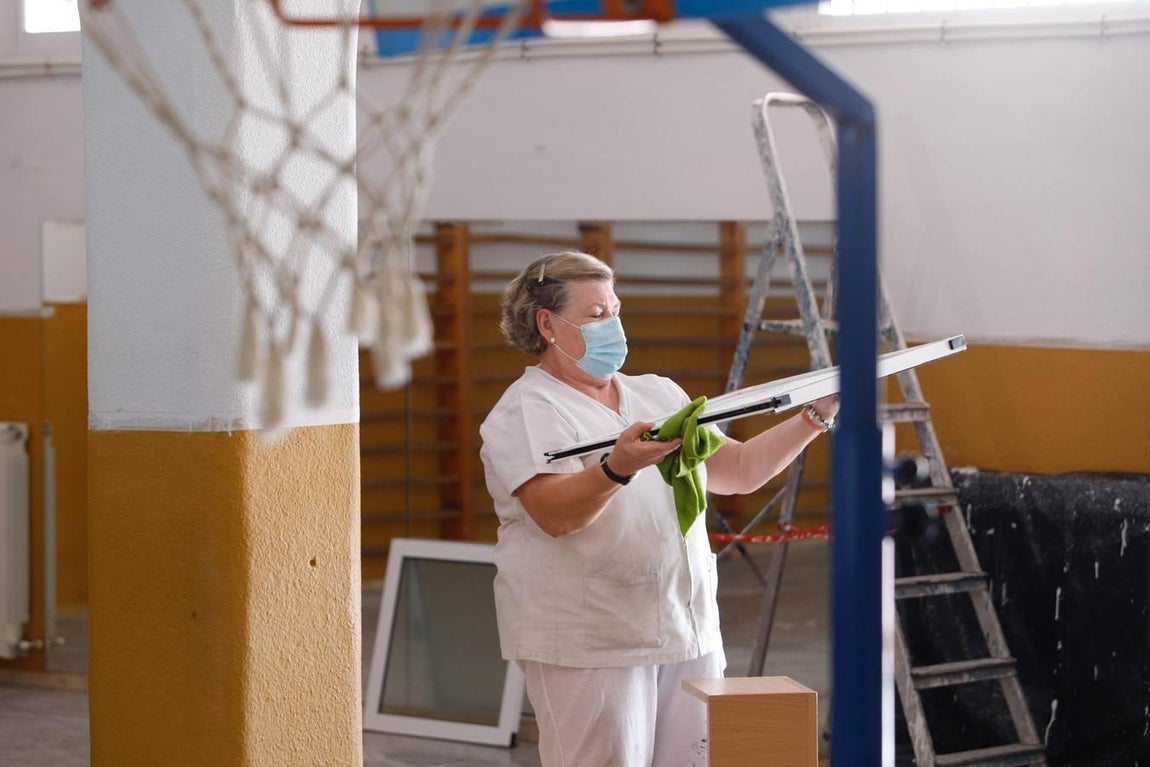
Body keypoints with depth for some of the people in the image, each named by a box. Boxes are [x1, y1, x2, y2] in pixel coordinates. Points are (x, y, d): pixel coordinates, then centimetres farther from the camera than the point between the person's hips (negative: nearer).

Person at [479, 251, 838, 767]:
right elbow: (555, 515, -20)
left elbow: (740, 470, 18)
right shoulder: (527, 410, -4)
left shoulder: (659, 393, 19)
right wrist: (618, 467, -36)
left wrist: (816, 417, 9)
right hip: (590, 645, -7)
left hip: (689, 636, 7)